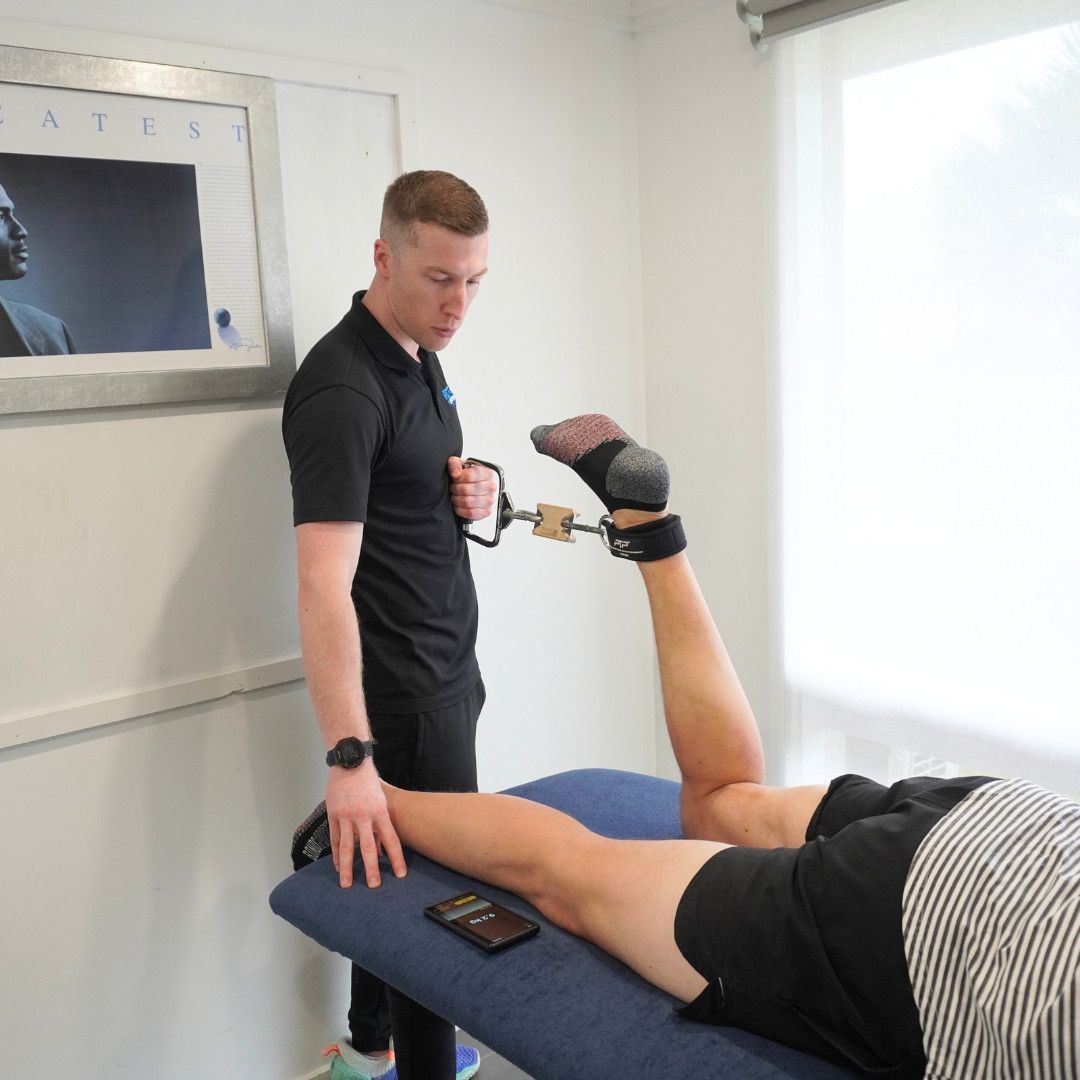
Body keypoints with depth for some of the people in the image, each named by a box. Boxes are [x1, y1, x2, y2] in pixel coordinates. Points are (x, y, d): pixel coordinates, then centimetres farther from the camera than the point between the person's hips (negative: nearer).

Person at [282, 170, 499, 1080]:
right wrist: (349, 755, -39)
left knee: (402, 876, 21)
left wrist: (476, 491, -3)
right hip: (398, 691, -9)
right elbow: (323, 579, -32)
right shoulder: (342, 388, -23)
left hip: (446, 670, 9)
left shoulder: (421, 355, 7)